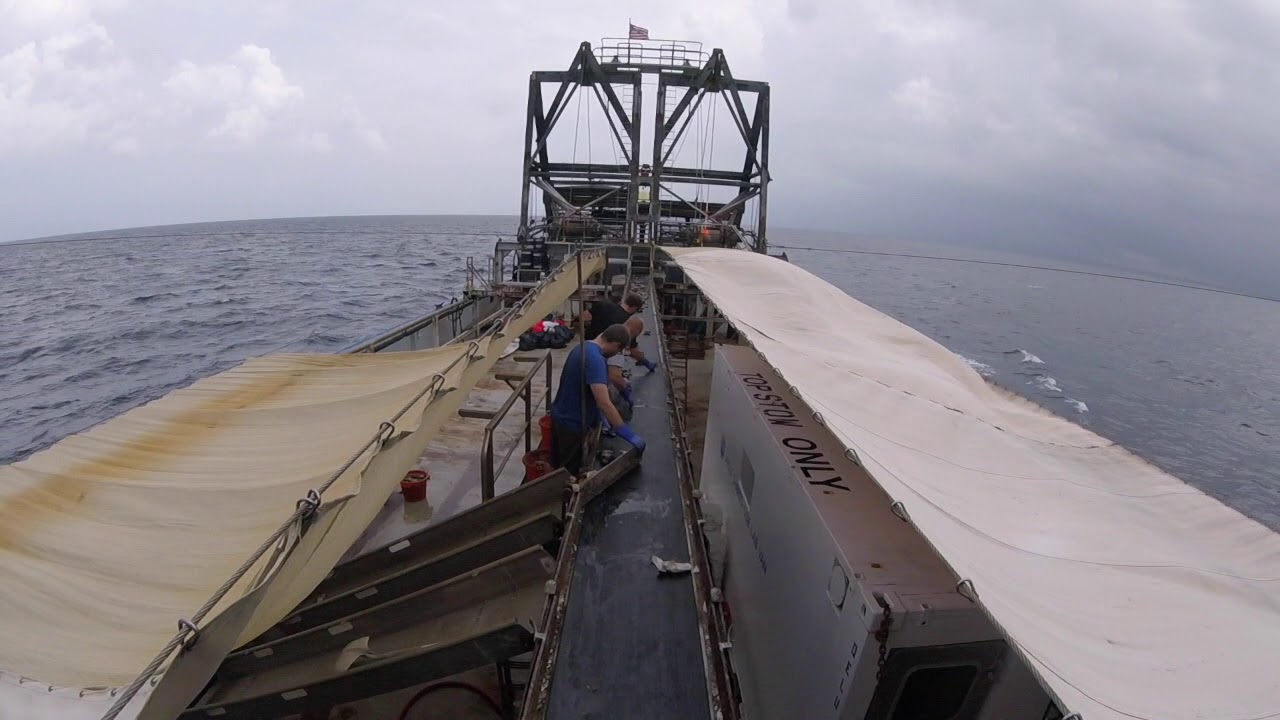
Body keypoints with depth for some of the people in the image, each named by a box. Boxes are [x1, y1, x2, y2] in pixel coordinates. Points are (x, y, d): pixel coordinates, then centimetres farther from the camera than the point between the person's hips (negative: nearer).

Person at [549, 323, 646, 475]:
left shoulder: (584, 346, 3)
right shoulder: (595, 359, -29)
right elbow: (604, 403, -36)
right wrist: (629, 434, -31)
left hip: (561, 416, 9)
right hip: (572, 423, -9)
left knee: (559, 468, 24)